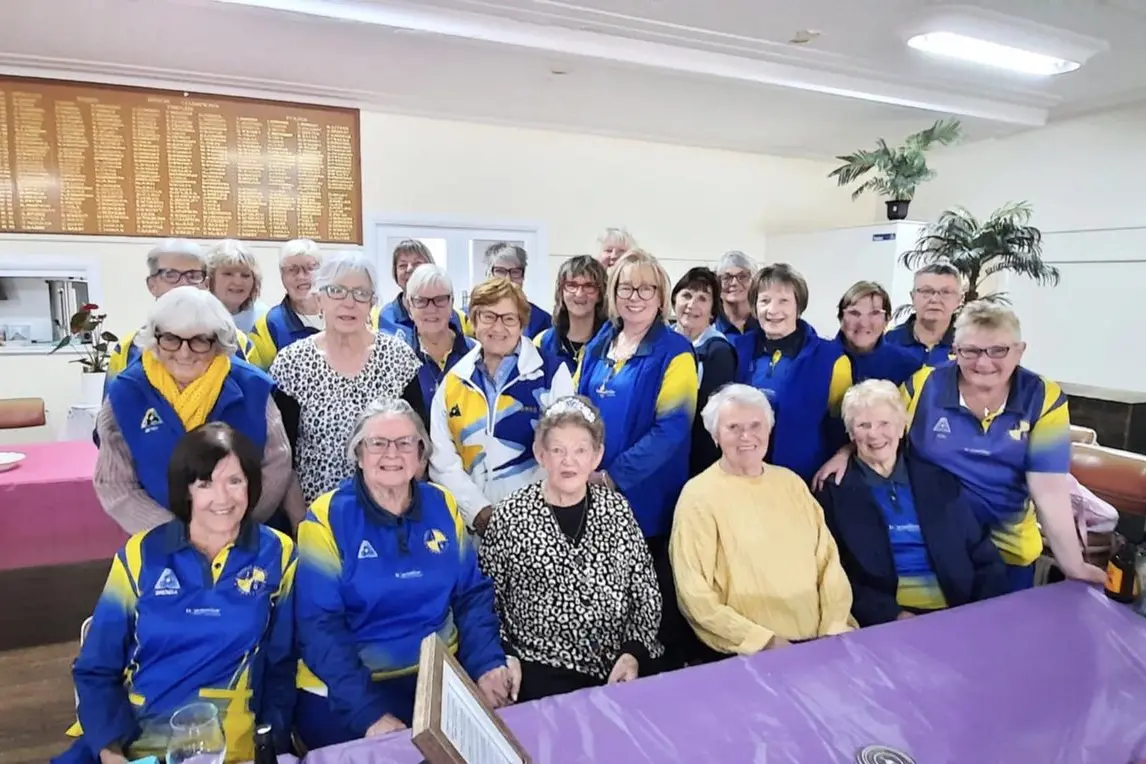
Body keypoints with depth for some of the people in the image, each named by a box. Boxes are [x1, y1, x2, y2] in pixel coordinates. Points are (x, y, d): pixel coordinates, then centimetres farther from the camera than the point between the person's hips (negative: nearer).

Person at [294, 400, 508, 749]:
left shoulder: (442, 505, 2)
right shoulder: (327, 517, -8)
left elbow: (472, 595, 5)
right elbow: (320, 626, -13)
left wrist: (488, 665, -10)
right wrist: (369, 712, -21)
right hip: (346, 694, -3)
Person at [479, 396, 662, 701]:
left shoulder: (617, 508, 4)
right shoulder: (510, 515, -5)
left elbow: (647, 593, 7)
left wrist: (634, 652, -5)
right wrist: (505, 658, -9)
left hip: (618, 667, 3)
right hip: (542, 670, -3)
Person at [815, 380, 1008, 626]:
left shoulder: (940, 479, 12)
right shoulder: (834, 490, 1)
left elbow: (985, 557, 11)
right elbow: (837, 576, -5)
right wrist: (893, 615, -18)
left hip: (957, 610, 4)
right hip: (882, 620, -4)